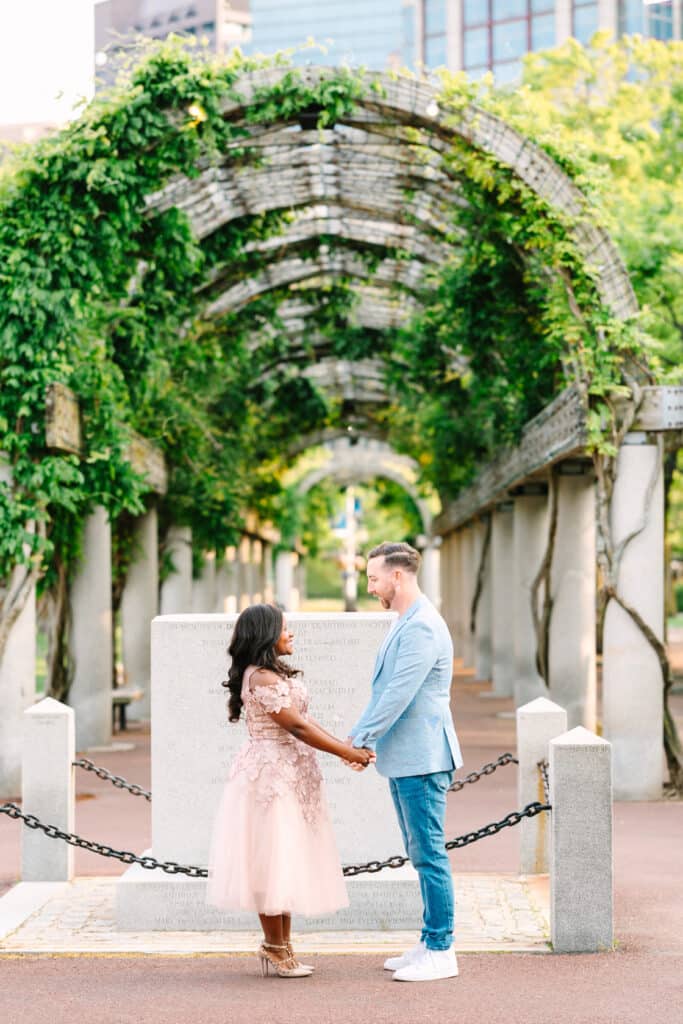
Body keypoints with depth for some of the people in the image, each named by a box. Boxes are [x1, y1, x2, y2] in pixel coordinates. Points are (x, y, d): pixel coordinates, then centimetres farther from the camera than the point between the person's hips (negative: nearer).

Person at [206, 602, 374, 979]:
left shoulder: (276, 674, 15)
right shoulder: (262, 679, -17)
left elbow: (304, 720, 12)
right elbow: (296, 726, -20)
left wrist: (346, 747, 2)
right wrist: (348, 753, -16)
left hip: (289, 775, 10)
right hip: (272, 775, -10)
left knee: (287, 861, 12)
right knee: (273, 860, -3)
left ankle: (280, 947, 18)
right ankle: (275, 948, 4)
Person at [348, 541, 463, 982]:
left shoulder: (423, 627, -17)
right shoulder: (405, 624, 17)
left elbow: (399, 694, -21)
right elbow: (384, 692, 19)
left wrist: (362, 740, -14)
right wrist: (358, 737, 11)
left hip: (422, 759, -10)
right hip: (404, 759, 10)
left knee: (429, 854, -6)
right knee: (420, 854, 13)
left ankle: (441, 951, 0)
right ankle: (431, 943, 20)